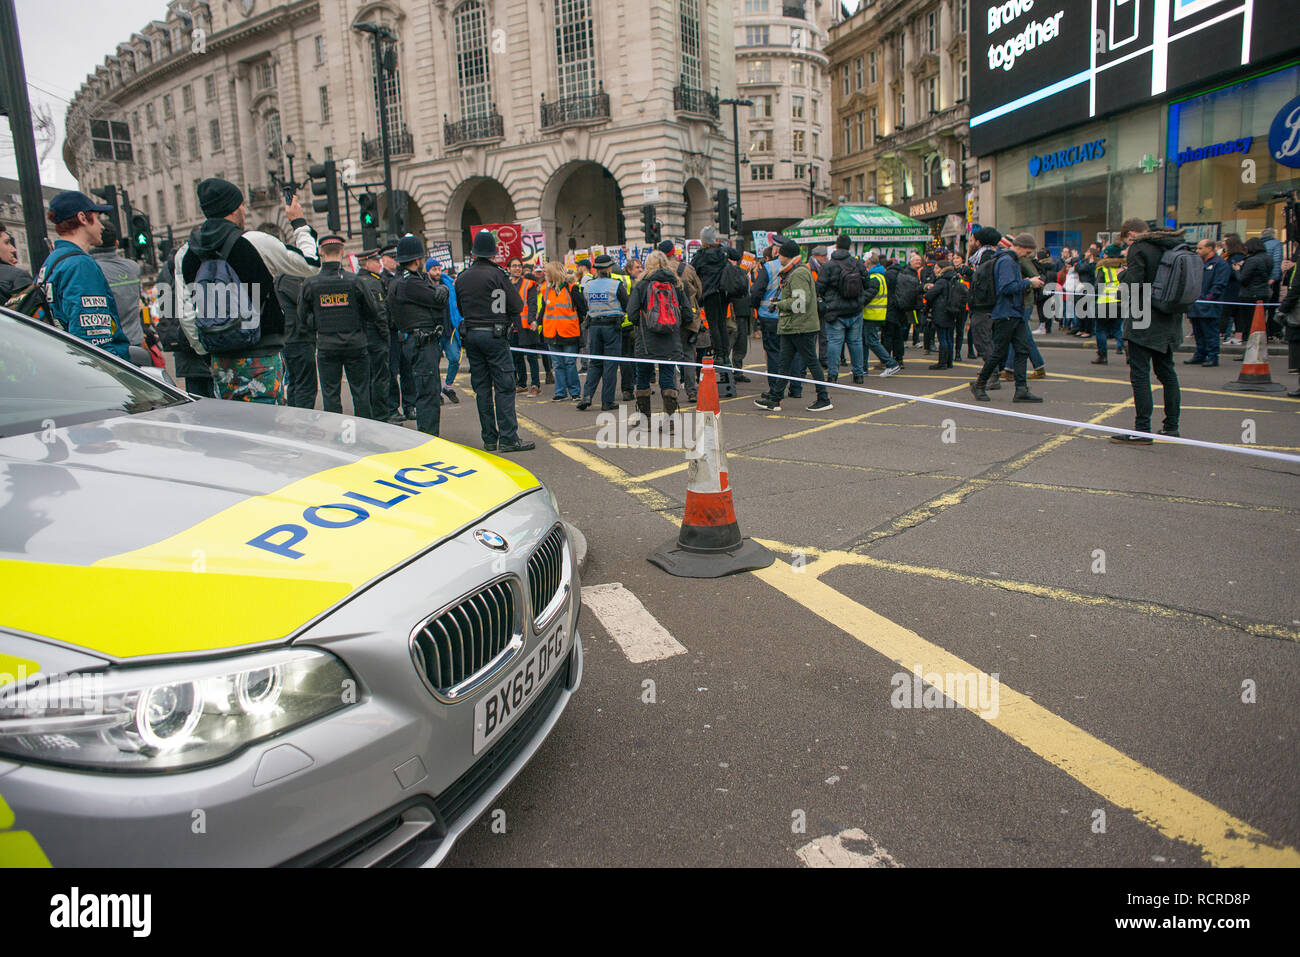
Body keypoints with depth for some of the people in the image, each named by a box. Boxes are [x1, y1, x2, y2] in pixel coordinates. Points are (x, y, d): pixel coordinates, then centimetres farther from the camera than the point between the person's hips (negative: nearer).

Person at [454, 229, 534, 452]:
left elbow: (460, 308, 15)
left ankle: (489, 438, 12)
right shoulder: (497, 274, -8)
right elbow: (517, 305, -8)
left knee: (481, 388, 9)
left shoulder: (462, 278, 8)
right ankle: (508, 438, -6)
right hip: (495, 335, -5)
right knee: (504, 386, -3)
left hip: (470, 334, 6)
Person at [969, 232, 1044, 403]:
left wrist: (1027, 282, 10)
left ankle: (1021, 390, 3)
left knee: (1023, 349, 3)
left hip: (1016, 314, 10)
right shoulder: (1006, 261, -13)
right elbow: (1007, 287, -23)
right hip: (1005, 314, -10)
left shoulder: (1013, 261, 20)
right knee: (999, 351, -3)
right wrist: (1028, 283, -14)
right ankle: (979, 384, 11)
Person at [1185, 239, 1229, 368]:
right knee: (1198, 333, 13)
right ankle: (1200, 356, 22)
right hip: (1196, 306, 8)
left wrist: (1208, 298, -18)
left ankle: (1212, 357, -2)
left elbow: (1219, 285, -12)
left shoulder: (1220, 264, -5)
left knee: (1210, 333, -6)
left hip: (1209, 308, -8)